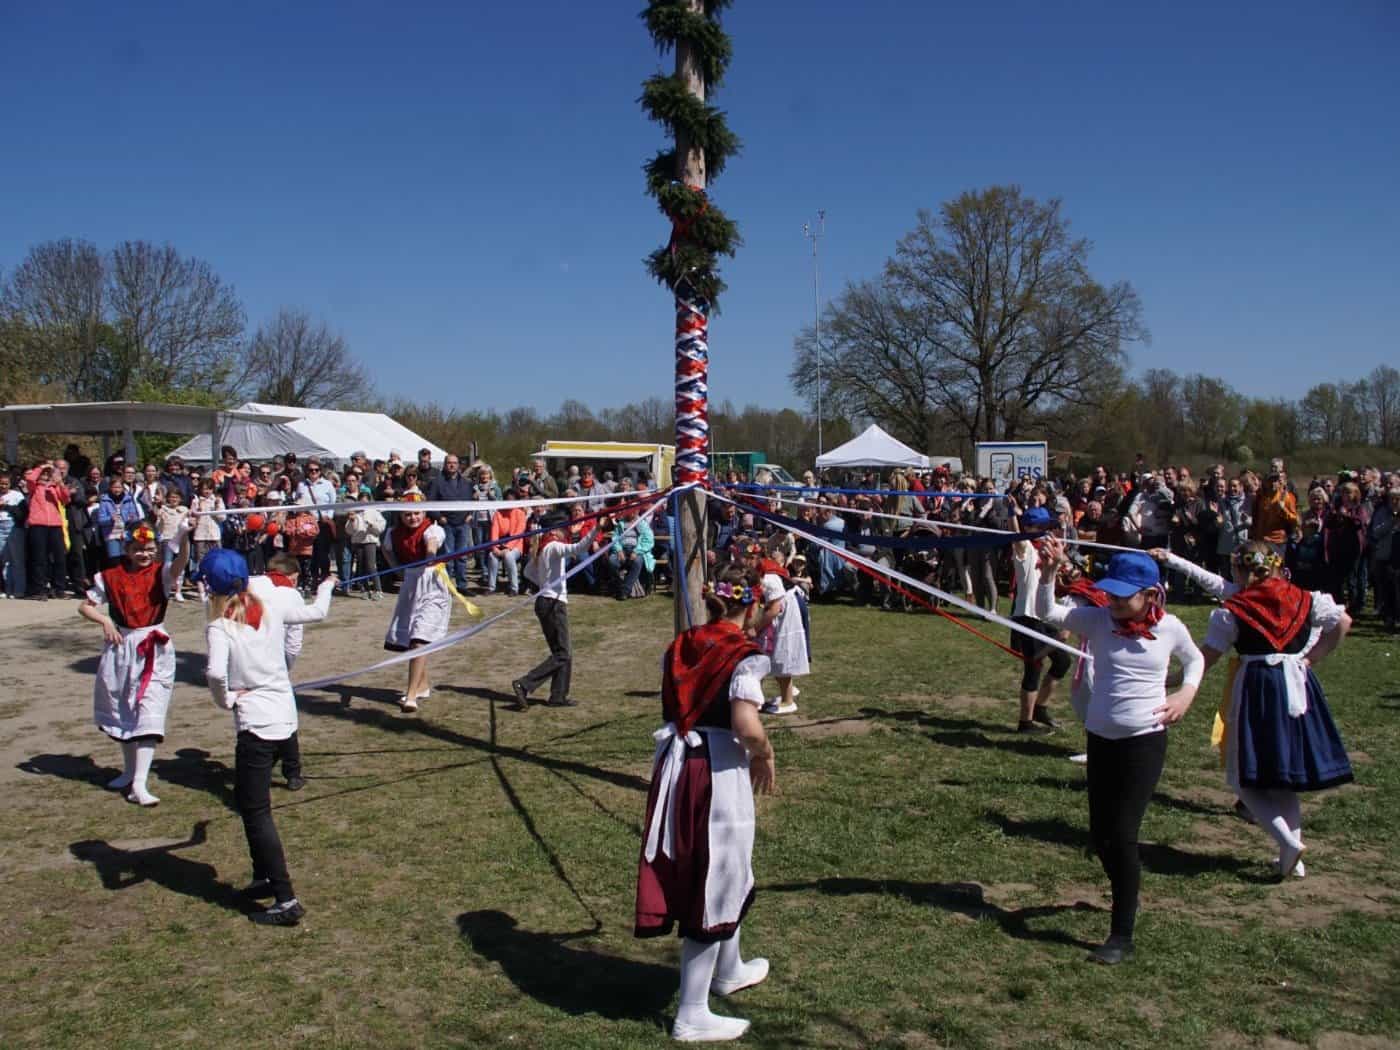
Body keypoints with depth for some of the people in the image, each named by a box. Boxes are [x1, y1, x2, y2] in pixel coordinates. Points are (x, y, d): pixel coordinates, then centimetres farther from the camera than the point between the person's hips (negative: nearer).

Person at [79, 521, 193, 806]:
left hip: (154, 650, -3)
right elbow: (85, 606, 9)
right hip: (120, 648, 3)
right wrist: (105, 620, -11)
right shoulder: (111, 576, 1)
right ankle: (129, 771, 34)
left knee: (148, 715, -10)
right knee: (122, 713, 16)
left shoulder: (161, 574, -4)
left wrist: (184, 537, -46)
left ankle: (139, 784, -12)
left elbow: (180, 563, -27)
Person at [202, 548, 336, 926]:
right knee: (249, 799, 24)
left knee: (256, 812, -1)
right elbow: (317, 612, 18)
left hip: (256, 725, -7)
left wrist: (225, 700, -12)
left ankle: (286, 900, -3)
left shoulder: (220, 627, -15)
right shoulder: (274, 604, 0)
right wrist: (327, 586, 38)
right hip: (286, 720, 7)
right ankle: (265, 875, 32)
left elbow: (215, 672, -33)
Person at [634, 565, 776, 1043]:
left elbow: (674, 707, 9)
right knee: (714, 880, 6)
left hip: (675, 765, 7)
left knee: (720, 871, 26)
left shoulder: (681, 647, 5)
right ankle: (692, 1016, 15)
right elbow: (747, 726, -24)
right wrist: (765, 757, -6)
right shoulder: (743, 655, -15)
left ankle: (728, 970, 47)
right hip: (719, 772, -7)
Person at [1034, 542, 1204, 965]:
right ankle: (1126, 896, 39)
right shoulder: (1098, 619, -5)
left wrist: (1187, 693, -1)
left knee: (1122, 834, -7)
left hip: (1145, 740, -3)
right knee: (1100, 834, 10)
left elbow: (1195, 660, 16)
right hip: (1101, 738, 3)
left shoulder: (1169, 627, -4)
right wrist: (1049, 571, -30)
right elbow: (1048, 613, -17)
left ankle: (1122, 936, 4)